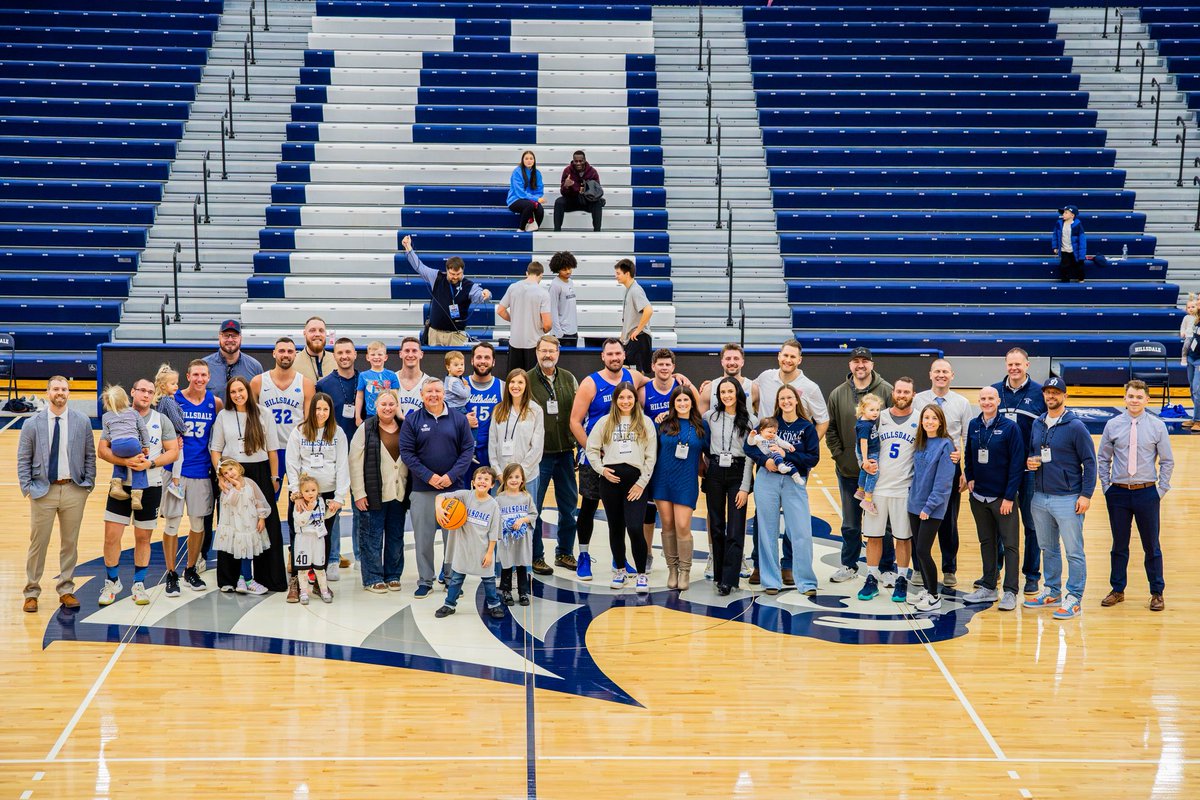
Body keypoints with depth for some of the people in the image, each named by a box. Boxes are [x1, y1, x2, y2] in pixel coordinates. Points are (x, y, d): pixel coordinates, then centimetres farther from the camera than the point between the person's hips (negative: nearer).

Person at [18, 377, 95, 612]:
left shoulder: (82, 422, 4)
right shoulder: (32, 424, 2)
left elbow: (90, 455, 8)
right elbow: (23, 459, 4)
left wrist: (88, 484, 1)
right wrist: (27, 488, -4)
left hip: (74, 490, 1)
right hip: (43, 490, -1)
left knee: (70, 543, 8)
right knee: (38, 543, 1)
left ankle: (66, 590, 19)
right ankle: (31, 592, 13)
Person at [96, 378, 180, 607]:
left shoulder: (161, 420, 4)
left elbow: (173, 452, 0)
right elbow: (102, 449, -4)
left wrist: (149, 464, -15)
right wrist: (126, 461, -20)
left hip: (151, 486, 1)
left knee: (143, 537, 8)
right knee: (111, 536, -2)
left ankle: (139, 584, 20)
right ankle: (112, 582, 15)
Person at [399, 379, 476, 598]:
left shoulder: (459, 420, 4)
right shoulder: (412, 420, 1)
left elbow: (468, 449, 1)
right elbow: (406, 452, -3)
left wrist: (452, 475, -11)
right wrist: (428, 476, -12)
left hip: (453, 487, 1)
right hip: (422, 488, 0)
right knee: (423, 536, 3)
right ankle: (425, 581, 12)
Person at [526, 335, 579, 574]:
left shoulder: (569, 379, 8)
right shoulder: (527, 380, -4)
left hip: (565, 452, 4)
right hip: (538, 453, -4)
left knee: (569, 503, 11)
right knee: (533, 506, 0)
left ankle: (564, 552, 24)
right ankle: (536, 557, 10)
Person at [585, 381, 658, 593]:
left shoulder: (645, 423, 7)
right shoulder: (605, 422, 10)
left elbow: (651, 456, 4)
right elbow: (591, 448, 11)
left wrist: (642, 482, -3)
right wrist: (601, 469, -3)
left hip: (635, 480, -2)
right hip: (610, 479, 2)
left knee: (635, 528, -14)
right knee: (616, 528, 9)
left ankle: (642, 575, -2)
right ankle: (619, 570, 25)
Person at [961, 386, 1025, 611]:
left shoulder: (1010, 427, -9)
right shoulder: (973, 426, 6)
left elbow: (1017, 463, -11)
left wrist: (1009, 496, -14)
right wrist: (970, 477, 4)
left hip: (1002, 497, -5)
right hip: (978, 496, 5)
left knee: (1010, 544, -2)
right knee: (986, 542, 14)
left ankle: (1010, 592, 0)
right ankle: (988, 587, 22)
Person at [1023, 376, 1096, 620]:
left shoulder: (1075, 426, -9)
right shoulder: (1037, 424, 9)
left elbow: (1089, 461, -8)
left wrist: (1086, 495, -13)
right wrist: (1029, 462, -1)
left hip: (1067, 498, -6)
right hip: (1040, 497, 6)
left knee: (1074, 551, -2)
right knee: (1048, 549, 16)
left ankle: (1073, 599, 3)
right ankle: (1052, 592, 27)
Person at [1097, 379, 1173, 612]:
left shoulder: (1157, 426, -2)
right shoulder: (1112, 425, 0)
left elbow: (1167, 461, 3)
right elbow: (1103, 458, 8)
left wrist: (1161, 490, -2)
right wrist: (1106, 487, 2)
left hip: (1147, 492, -1)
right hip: (1118, 492, 1)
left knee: (1151, 545, 6)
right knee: (1119, 545, 10)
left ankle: (1157, 593, 17)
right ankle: (1117, 590, 21)